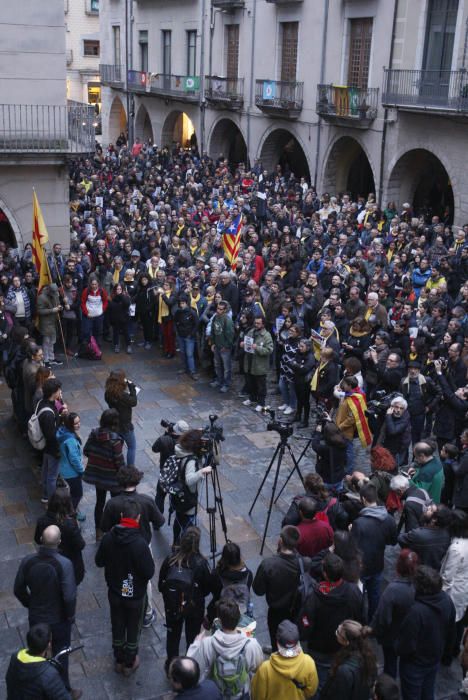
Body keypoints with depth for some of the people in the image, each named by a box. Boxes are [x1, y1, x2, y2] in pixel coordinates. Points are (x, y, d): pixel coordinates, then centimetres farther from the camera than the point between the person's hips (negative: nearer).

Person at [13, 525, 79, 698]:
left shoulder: (27, 561, -15)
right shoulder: (64, 564, -27)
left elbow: (19, 590, -3)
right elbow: (69, 596, -26)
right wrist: (70, 615, -7)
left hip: (35, 617, 3)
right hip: (59, 619, -3)